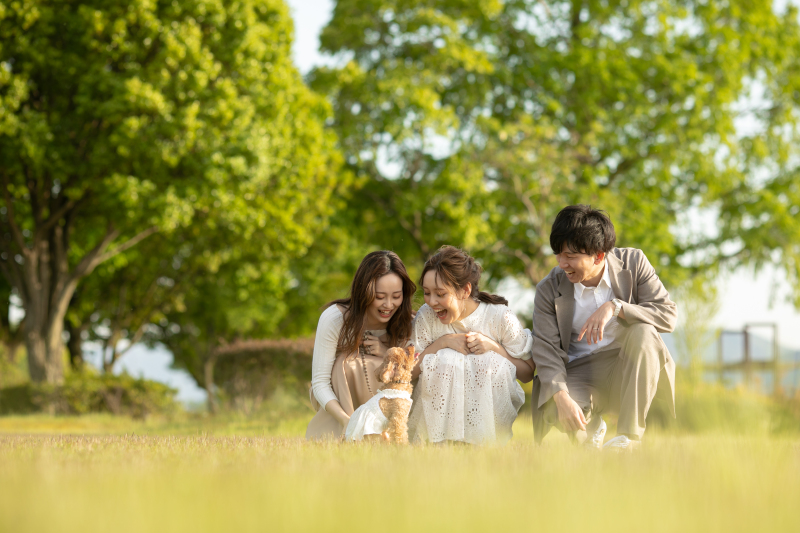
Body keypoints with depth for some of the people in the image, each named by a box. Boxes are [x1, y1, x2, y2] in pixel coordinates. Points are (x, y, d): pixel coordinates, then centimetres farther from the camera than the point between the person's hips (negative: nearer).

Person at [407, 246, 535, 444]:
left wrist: (493, 347, -20)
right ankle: (442, 441, -22)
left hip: (490, 404, -1)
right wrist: (442, 342, -19)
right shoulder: (426, 316, -6)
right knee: (445, 360, -27)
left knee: (492, 363, -29)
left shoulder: (499, 316, -11)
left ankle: (485, 442, -20)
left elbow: (528, 372, -7)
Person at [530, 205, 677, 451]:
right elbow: (546, 349, -12)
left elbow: (669, 315, -14)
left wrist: (614, 307, -28)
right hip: (579, 373, 0)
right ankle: (592, 429, 8)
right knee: (556, 410, -34)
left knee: (642, 332, -32)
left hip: (627, 369, 0)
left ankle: (629, 436, -27)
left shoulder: (633, 263, -6)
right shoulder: (548, 290, -6)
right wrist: (562, 397, -30)